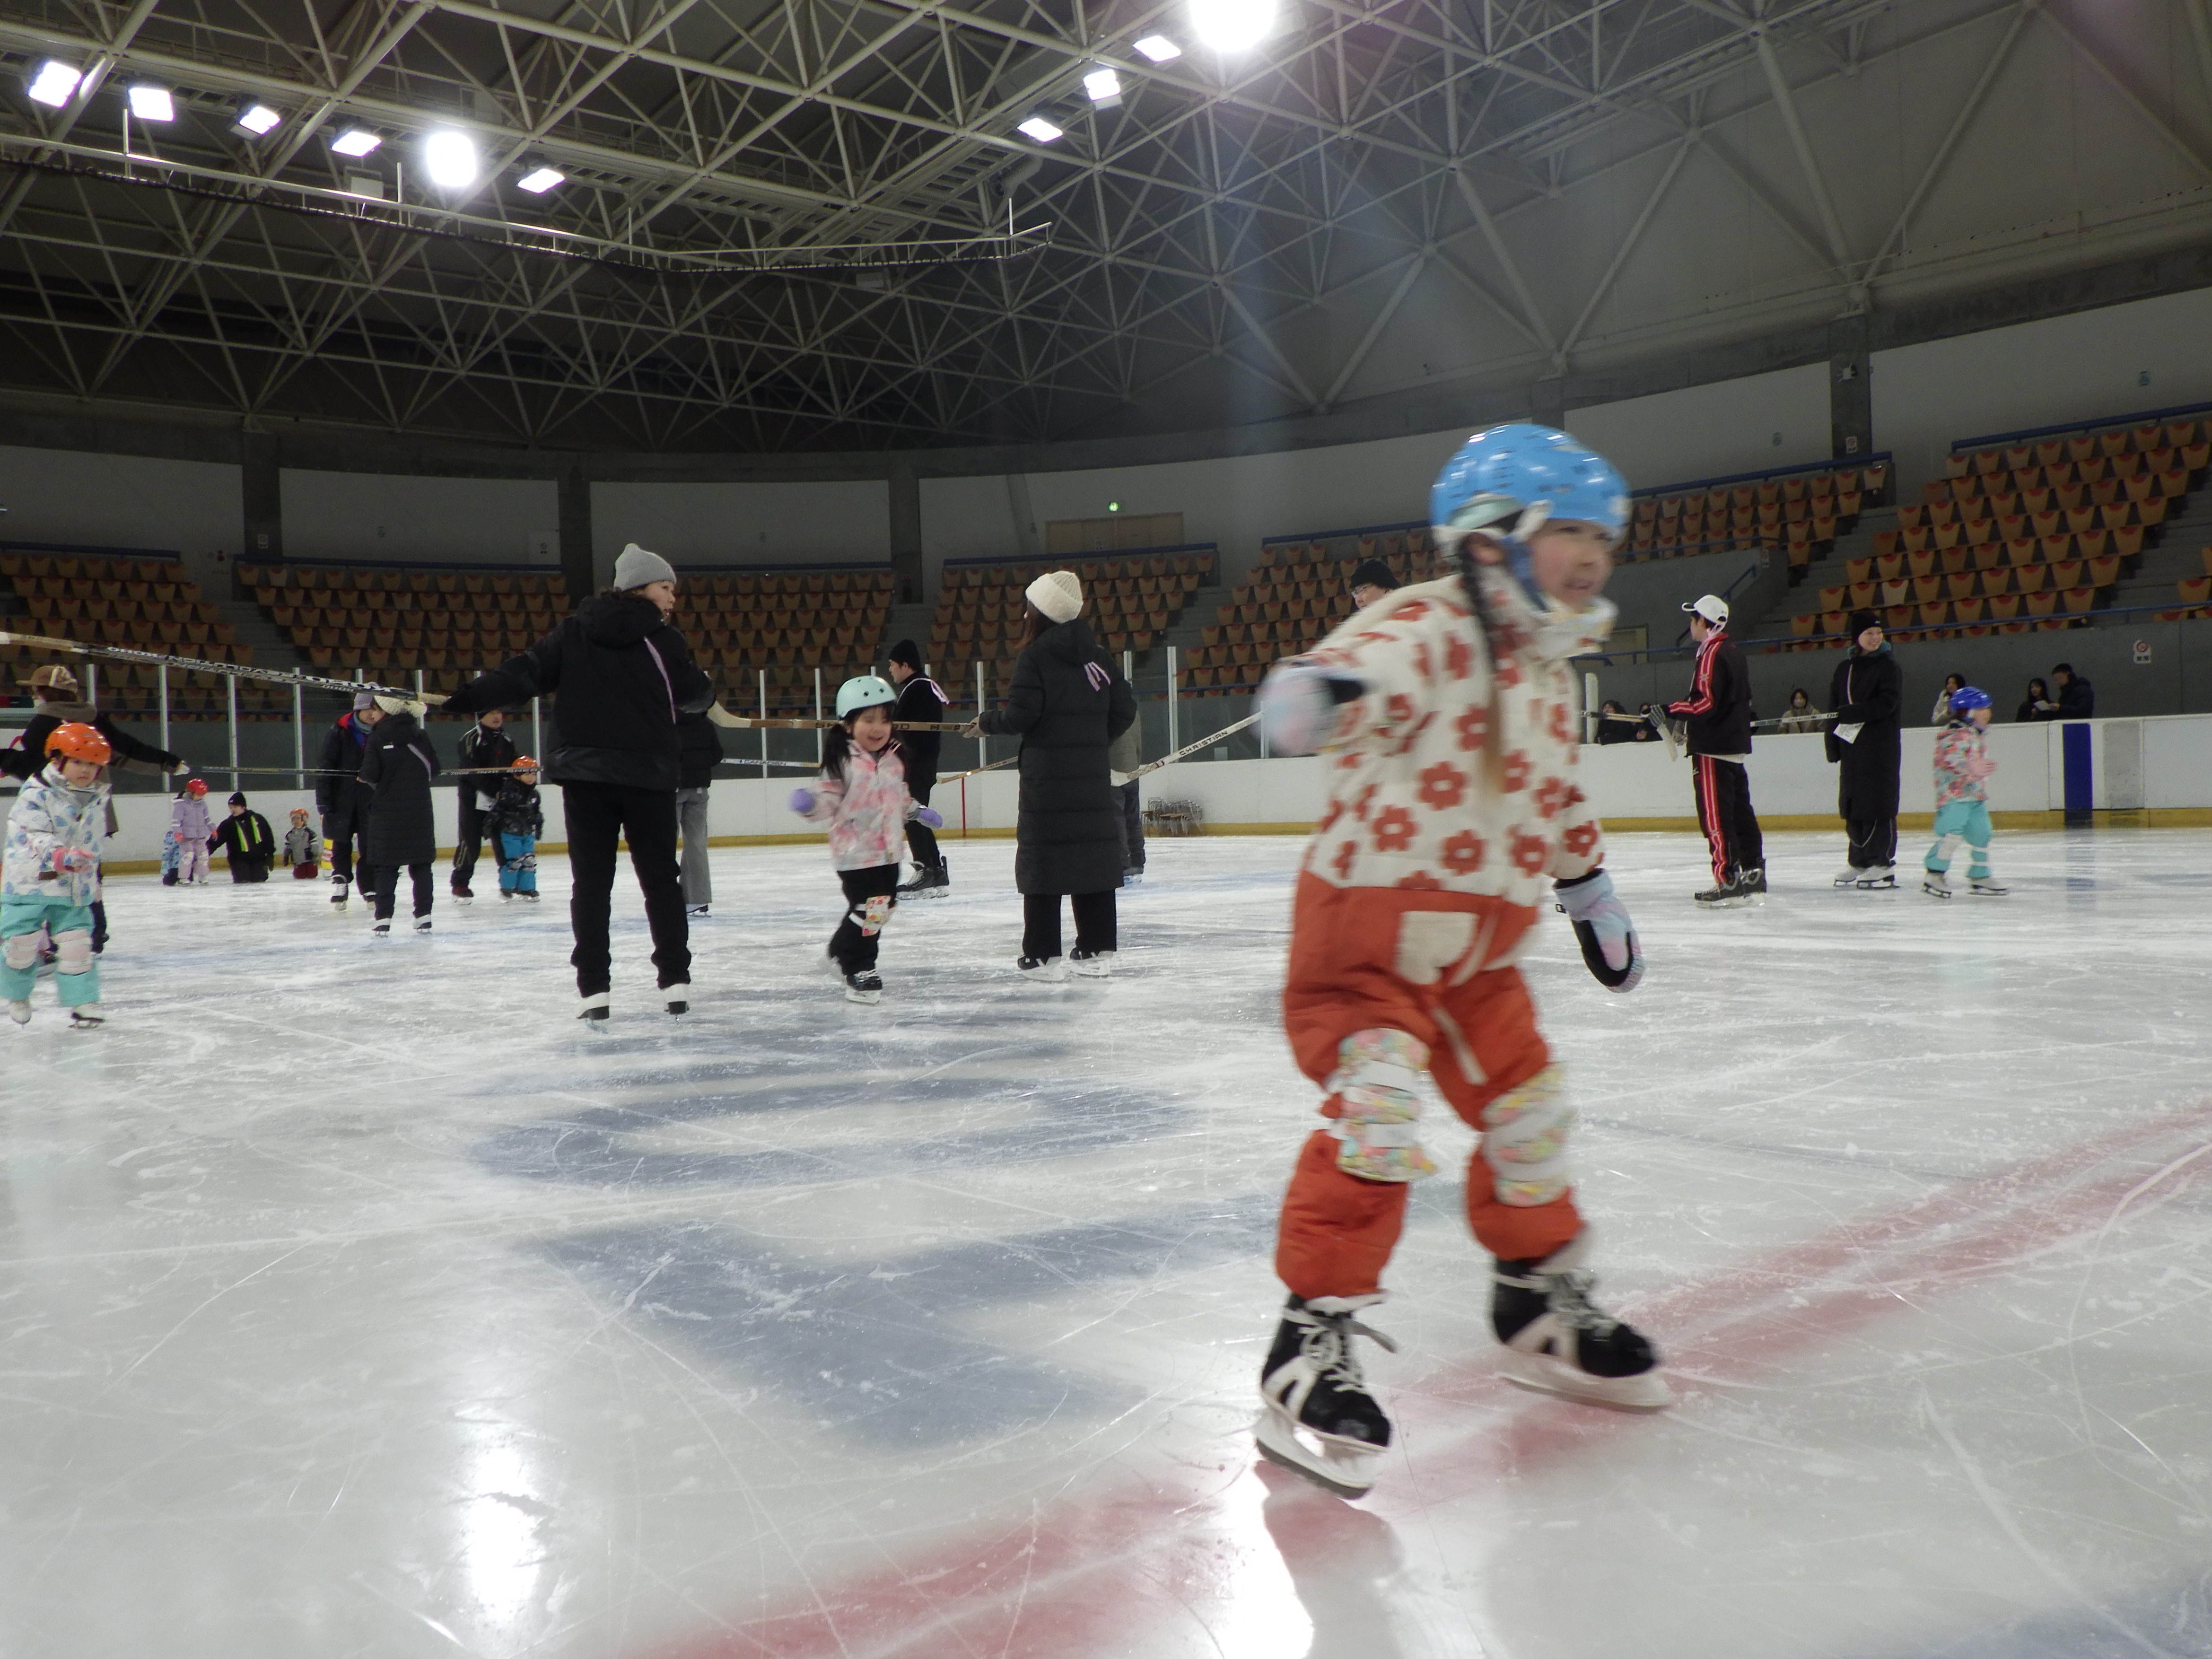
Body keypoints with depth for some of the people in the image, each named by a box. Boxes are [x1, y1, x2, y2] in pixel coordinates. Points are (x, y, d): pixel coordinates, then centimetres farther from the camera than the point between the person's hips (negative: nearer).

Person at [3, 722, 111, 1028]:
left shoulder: (96, 801, 8)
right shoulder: (36, 795, -12)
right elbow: (32, 838, -22)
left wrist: (92, 879, 27)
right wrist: (61, 856, -38)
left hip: (73, 889, 4)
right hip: (29, 883, -4)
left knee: (77, 943, -4)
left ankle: (84, 1003, 2)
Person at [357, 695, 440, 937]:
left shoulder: (378, 738, -8)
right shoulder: (420, 737, 1)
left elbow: (369, 775, -12)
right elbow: (434, 769, 5)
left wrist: (366, 779, 10)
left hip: (388, 810, -3)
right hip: (420, 811, 3)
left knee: (385, 865, 2)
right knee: (421, 864, 9)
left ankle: (383, 918, -5)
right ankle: (424, 915, 7)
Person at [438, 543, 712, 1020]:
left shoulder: (574, 632, 5)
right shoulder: (662, 639, -2)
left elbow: (524, 672, -3)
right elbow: (695, 694, 4)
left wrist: (463, 698, -3)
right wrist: (705, 693, 27)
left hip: (585, 773, 2)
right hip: (648, 774, -2)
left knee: (591, 882, 5)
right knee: (660, 878, 9)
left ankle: (595, 988, 2)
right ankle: (675, 981, 9)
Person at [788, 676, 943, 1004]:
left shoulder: (894, 758, 9)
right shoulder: (842, 761, -12)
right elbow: (829, 798, -15)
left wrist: (916, 811, 21)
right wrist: (810, 803, -34)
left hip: (889, 850, 8)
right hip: (855, 852, -8)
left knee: (885, 905, 14)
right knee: (868, 909, -9)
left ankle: (842, 951, 34)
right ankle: (857, 969, 8)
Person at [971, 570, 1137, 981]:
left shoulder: (1035, 657, -8)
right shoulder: (1094, 656, 9)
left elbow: (1020, 716, -13)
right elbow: (1124, 708, 9)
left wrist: (986, 721, 5)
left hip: (1047, 777, -5)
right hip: (1092, 776, 5)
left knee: (1044, 862, 0)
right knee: (1093, 858, 9)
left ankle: (1043, 955, 2)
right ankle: (1097, 950, 14)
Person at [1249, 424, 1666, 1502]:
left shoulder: (1545, 675, 11)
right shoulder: (1426, 630, -17)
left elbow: (1557, 798, 24)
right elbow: (1367, 667, -39)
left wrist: (1591, 892, 29)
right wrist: (1317, 691, -62)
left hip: (1480, 948, 9)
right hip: (1366, 925, -8)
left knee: (1529, 1112, 15)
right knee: (1378, 1110, -22)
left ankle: (1541, 1309, 37)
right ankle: (1314, 1340, -10)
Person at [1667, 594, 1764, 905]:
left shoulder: (1712, 654, -14)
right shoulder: (1734, 652, 16)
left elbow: (1706, 702, -21)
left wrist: (1670, 711, -14)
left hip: (1713, 748, -10)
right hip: (1735, 745, 10)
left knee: (1716, 814, -8)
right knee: (1740, 811, 12)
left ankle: (1728, 881, -10)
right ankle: (1753, 874, 17)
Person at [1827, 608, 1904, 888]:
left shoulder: (1889, 667, -2)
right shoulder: (1844, 669, 14)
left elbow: (1886, 704, -14)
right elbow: (1835, 708, 11)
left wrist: (1850, 713, -20)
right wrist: (1833, 746, 4)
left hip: (1881, 748, -5)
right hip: (1851, 747, 5)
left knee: (1879, 804, -6)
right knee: (1852, 805, 6)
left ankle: (1882, 864, -1)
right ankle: (1859, 861, 15)